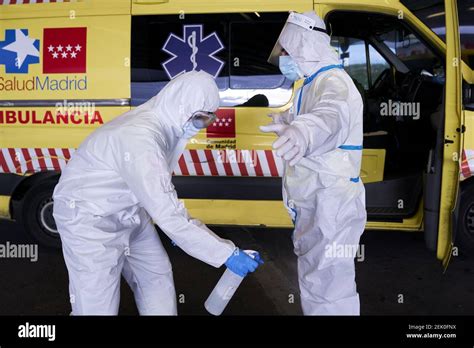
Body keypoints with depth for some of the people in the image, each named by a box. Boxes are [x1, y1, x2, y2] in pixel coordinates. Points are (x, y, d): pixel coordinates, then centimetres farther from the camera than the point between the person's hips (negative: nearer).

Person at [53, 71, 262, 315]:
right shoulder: (140, 141, -33)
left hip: (127, 211, 9)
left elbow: (158, 191, 9)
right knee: (97, 306, -5)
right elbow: (169, 215, -33)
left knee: (157, 276, 14)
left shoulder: (163, 123, -5)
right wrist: (227, 254, -29)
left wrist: (182, 226, 8)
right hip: (89, 219, -9)